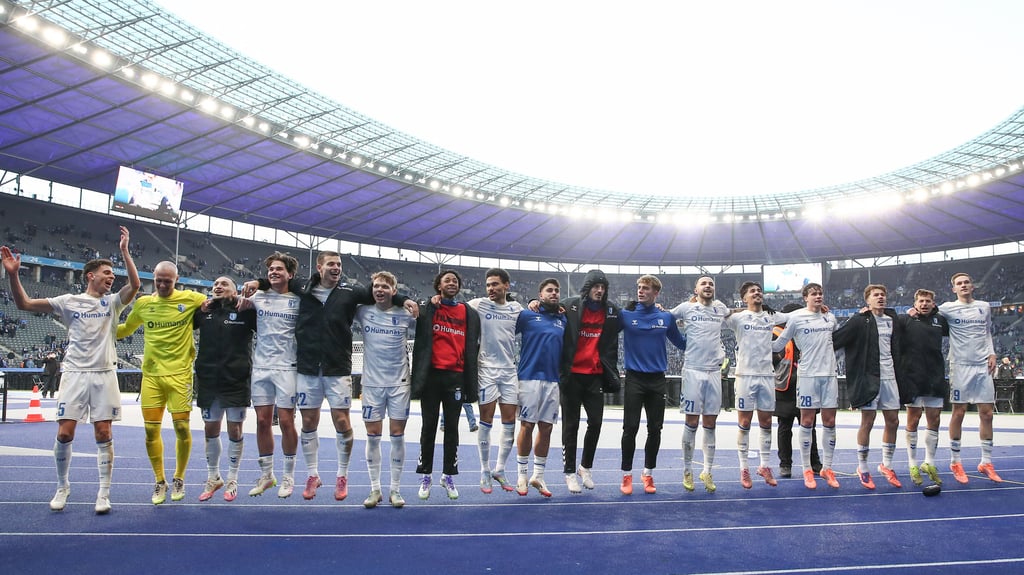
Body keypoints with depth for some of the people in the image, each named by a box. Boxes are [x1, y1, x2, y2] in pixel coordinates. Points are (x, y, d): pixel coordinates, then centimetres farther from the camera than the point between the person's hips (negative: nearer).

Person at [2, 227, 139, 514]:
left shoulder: (112, 302, 5)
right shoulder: (68, 301, 5)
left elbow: (135, 285, -13)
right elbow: (24, 303, 2)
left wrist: (124, 250, -17)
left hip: (104, 376, 0)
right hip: (75, 374, 0)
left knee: (103, 434, 0)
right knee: (64, 433, -1)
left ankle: (104, 493, 7)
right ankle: (62, 487, 20)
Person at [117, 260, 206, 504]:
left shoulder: (191, 299, -3)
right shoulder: (143, 303, 7)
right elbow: (125, 329, 23)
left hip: (179, 374, -3)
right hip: (151, 374, 3)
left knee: (182, 427, 0)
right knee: (151, 429, 3)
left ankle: (178, 479, 21)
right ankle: (160, 481, 20)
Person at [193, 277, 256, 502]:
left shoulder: (245, 311, -4)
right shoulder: (203, 311, 6)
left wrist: (249, 300, -12)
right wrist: (200, 309, 2)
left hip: (237, 380, -3)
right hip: (208, 380, 3)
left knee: (234, 430, 5)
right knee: (210, 429, 12)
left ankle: (232, 480, 21)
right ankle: (213, 478, 29)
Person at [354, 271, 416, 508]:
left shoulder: (405, 315, -3)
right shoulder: (363, 312, 0)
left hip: (399, 382, -1)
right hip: (372, 382, 1)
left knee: (397, 435, 3)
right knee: (373, 436, 5)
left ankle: (395, 490, 14)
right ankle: (374, 489, 16)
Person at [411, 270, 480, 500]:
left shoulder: (470, 314, 8)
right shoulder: (427, 310, 5)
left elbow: (473, 348, 8)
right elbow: (419, 344, 3)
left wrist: (471, 383, 3)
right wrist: (418, 377, -6)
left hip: (456, 377, 1)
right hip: (431, 375, -1)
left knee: (452, 427, 7)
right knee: (429, 426, 5)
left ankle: (449, 476, 17)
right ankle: (425, 476, 15)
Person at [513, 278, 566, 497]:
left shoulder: (563, 320, 13)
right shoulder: (527, 315, 2)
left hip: (553, 380, 4)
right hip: (530, 378, -4)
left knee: (546, 428, 7)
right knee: (527, 426, 1)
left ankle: (538, 476, 18)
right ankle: (522, 475, 15)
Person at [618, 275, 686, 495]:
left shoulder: (666, 317, 5)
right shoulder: (625, 315, -2)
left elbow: (681, 343, 17)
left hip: (657, 380, 2)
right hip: (634, 379, -2)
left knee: (655, 430, 8)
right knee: (630, 429, -2)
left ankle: (648, 474, 23)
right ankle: (627, 475, 12)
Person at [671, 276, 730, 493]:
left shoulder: (720, 308, 13)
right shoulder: (686, 308, 3)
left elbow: (733, 313, 34)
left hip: (714, 371, 3)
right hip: (693, 370, -3)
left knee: (710, 423, 6)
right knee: (692, 422, 0)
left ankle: (707, 472, 15)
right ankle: (687, 471, 12)